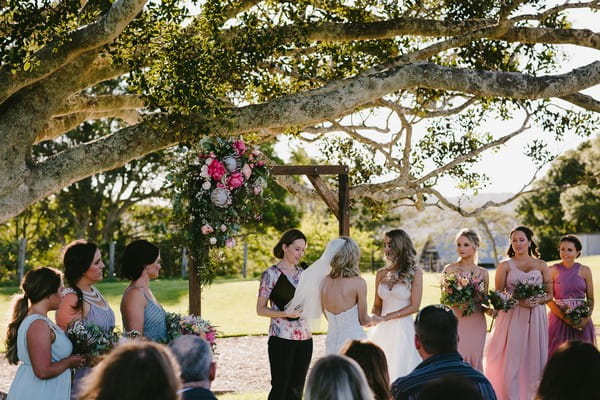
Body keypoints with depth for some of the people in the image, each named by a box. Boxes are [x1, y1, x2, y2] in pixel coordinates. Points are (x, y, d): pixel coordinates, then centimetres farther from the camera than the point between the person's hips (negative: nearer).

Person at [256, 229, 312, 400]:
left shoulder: (303, 274, 12)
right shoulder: (271, 274, -4)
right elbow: (260, 309, -4)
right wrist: (285, 313, -18)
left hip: (304, 337, 6)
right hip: (282, 338, -5)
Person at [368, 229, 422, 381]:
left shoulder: (415, 273, -1)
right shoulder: (381, 274, 11)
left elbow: (414, 306, -6)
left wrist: (386, 317, -12)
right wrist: (374, 317, -6)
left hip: (403, 329, -4)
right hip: (382, 330, 4)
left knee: (400, 372, -2)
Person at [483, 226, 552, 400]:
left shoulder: (541, 266, 10)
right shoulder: (505, 266, 5)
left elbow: (549, 294, 10)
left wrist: (537, 300, -10)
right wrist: (518, 301, -15)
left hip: (536, 318, 2)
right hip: (512, 318, -2)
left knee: (534, 359, 3)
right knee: (511, 361, -5)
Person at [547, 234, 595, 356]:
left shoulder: (585, 271, 3)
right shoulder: (553, 270, -1)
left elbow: (590, 299, 6)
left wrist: (586, 318, -10)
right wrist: (564, 317, -14)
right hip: (559, 319, -1)